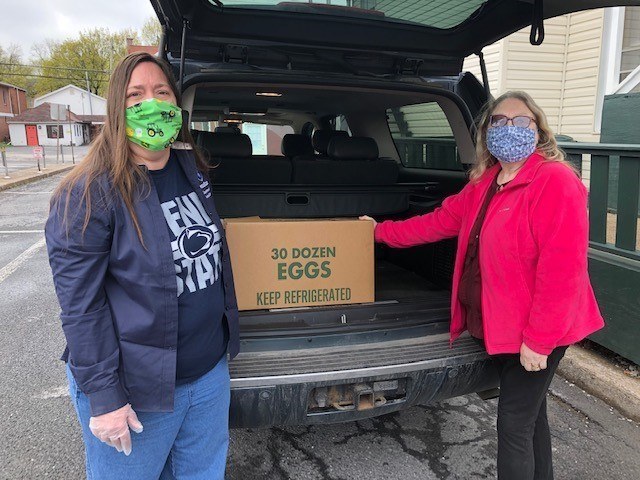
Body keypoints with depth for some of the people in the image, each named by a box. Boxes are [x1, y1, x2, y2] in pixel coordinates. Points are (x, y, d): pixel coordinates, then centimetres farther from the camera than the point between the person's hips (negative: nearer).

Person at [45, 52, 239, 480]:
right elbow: (80, 306, -16)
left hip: (211, 373, 6)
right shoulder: (88, 194, -17)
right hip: (136, 390, -6)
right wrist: (103, 397, -16)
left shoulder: (193, 171, 4)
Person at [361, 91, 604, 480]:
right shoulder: (485, 183, 8)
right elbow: (441, 221, 14)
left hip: (535, 335, -8)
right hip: (502, 326, 8)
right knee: (530, 415, 22)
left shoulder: (555, 182, -19)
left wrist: (538, 340, -22)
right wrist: (381, 231, 17)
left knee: (513, 425, 2)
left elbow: (561, 269, -23)